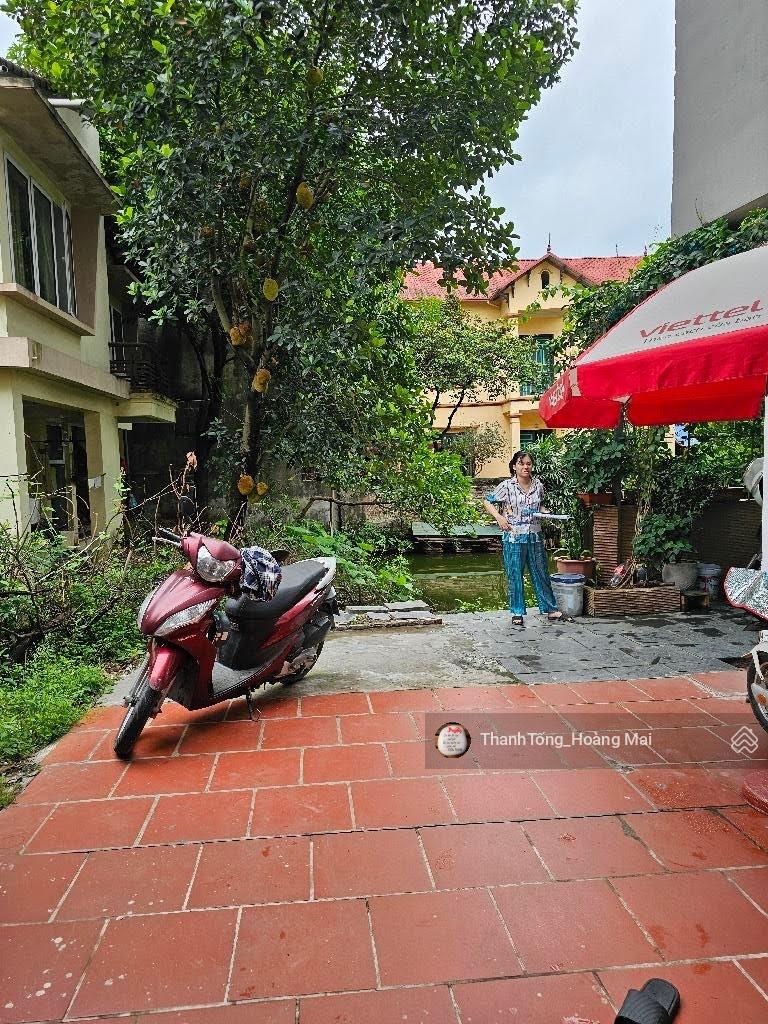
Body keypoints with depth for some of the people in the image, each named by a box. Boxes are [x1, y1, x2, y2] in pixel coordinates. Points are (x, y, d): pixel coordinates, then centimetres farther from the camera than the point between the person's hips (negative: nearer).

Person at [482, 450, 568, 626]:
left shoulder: (538, 485, 5)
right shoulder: (506, 486, -7)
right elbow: (487, 502, -1)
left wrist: (546, 513, 1)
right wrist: (498, 517, -13)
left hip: (535, 536, 3)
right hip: (513, 537, -3)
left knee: (541, 573, 12)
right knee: (515, 576, 4)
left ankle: (551, 610, 23)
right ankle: (517, 613, 17)